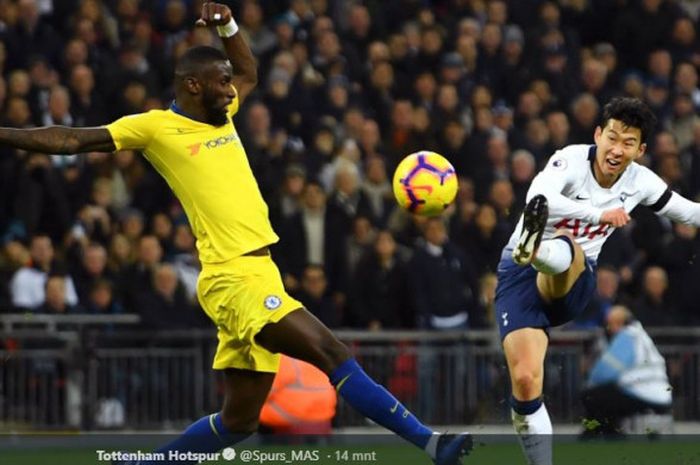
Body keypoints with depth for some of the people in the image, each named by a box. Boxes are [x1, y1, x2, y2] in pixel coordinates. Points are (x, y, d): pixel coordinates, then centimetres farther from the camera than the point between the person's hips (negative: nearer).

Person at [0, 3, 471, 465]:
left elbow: (250, 74, 35)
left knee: (239, 419, 10)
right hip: (234, 278, -9)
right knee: (334, 355, -19)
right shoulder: (155, 127, -3)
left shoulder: (220, 114, 16)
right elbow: (70, 140, 2)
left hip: (258, 276, 9)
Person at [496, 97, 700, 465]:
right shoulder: (572, 160, -17)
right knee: (525, 379, -22)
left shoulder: (640, 181, -1)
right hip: (520, 272, -2)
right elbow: (538, 197, -39)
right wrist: (599, 214, -49)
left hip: (571, 287, 2)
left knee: (568, 249, -37)